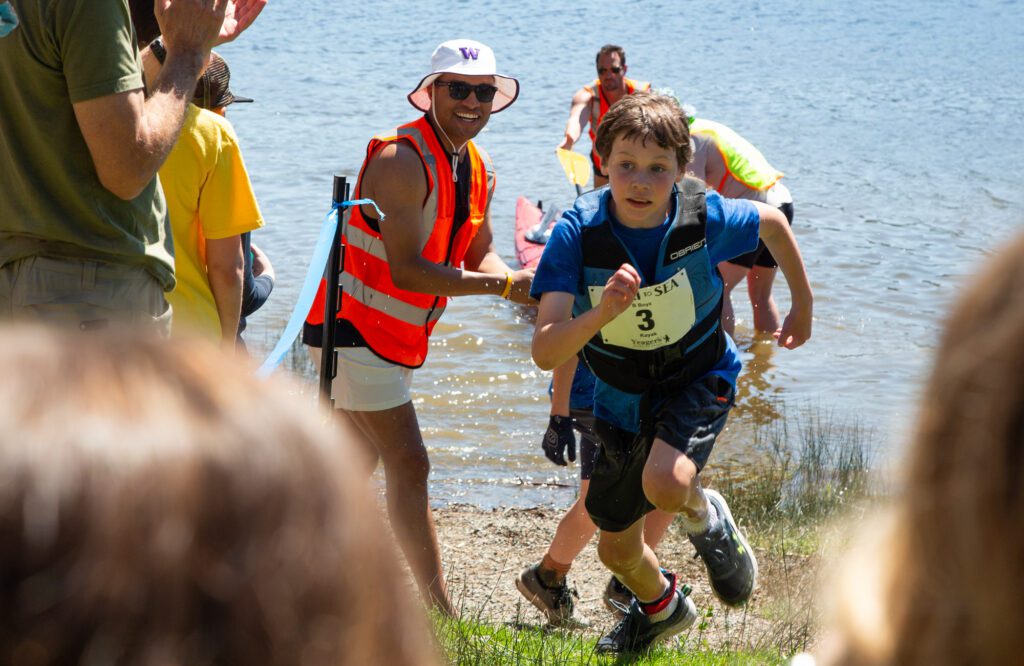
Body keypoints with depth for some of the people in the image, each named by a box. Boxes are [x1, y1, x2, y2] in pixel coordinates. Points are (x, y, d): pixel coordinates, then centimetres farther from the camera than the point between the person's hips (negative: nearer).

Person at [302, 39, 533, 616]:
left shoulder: (478, 168, 6)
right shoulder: (401, 160, -23)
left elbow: (479, 255, 7)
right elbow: (407, 271, -27)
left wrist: (522, 288, -15)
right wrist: (504, 284, -27)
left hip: (399, 339, 10)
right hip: (354, 326, -9)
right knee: (409, 465, -11)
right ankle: (441, 611, -10)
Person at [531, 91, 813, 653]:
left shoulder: (704, 217, -24)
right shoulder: (577, 234, -26)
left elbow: (772, 222, 0)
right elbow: (545, 351, -32)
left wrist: (803, 306, 10)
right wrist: (601, 313, -50)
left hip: (699, 379, -2)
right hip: (622, 398, 2)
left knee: (665, 483, -34)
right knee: (617, 550, 16)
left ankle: (706, 518, 3)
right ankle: (661, 607, 52)